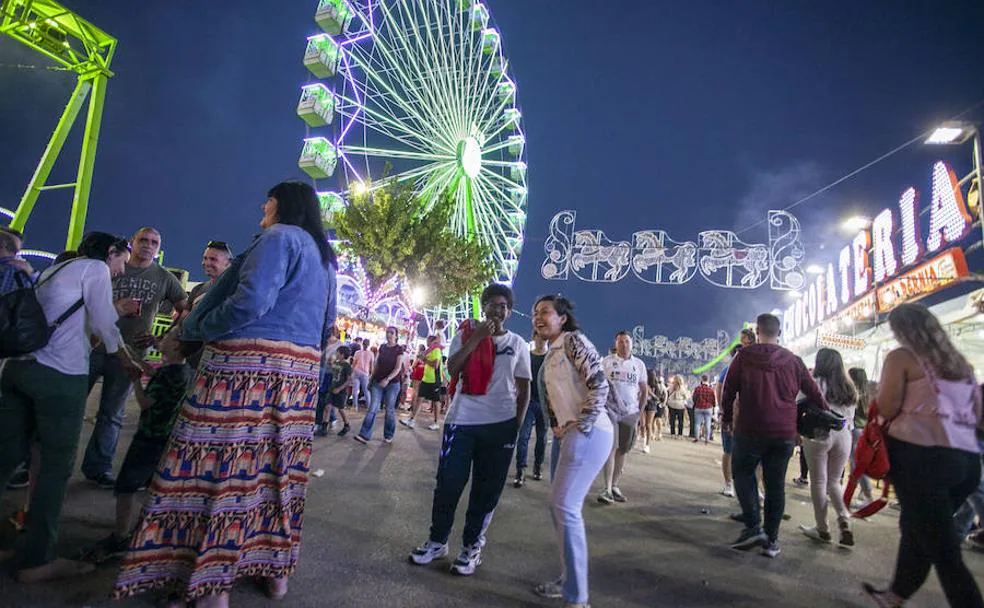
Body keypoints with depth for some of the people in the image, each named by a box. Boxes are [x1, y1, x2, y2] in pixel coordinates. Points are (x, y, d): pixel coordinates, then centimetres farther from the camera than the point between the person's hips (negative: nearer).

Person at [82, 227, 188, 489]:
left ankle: (98, 467, 16)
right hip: (94, 346, 0)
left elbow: (186, 310, 7)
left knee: (112, 414, 8)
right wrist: (116, 307, -15)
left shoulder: (164, 278, 5)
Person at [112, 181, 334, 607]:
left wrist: (195, 329, -8)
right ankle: (275, 566, 22)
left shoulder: (280, 236, -7)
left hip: (248, 360, -8)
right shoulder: (324, 256, 20)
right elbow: (327, 323, 21)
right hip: (300, 369, 9)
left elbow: (251, 300, -19)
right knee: (277, 464, 13)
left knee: (220, 461, -2)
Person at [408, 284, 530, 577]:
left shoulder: (517, 344, 7)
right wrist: (477, 337, -15)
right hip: (461, 420, 0)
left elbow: (523, 389, 10)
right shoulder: (466, 334, 4)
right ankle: (437, 540, 24)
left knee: (487, 489, 7)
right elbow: (452, 369, -11)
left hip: (500, 425, 1)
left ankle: (472, 547, 23)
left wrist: (517, 424, 2)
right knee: (448, 482, 4)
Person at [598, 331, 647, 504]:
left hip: (631, 413, 3)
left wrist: (639, 410, 8)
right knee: (611, 448, -11)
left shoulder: (639, 364, 8)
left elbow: (645, 390, 14)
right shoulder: (607, 361, 1)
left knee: (622, 450, 8)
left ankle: (614, 486, 19)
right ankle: (607, 489, -8)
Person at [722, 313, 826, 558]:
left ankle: (754, 527, 0)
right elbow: (814, 393, 13)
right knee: (776, 483, 10)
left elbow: (729, 389, -1)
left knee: (743, 473, 12)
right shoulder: (793, 361, 5)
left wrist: (726, 417, 12)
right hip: (785, 433, 3)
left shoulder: (744, 356, -3)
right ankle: (771, 540, 14)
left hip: (751, 429, -3)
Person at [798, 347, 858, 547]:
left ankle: (822, 529, 10)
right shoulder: (849, 387, 10)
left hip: (819, 434, -5)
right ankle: (844, 522, 0)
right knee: (834, 482, 15)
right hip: (843, 436, 5)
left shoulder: (817, 382, -7)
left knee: (819, 481, 4)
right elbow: (851, 417, 13)